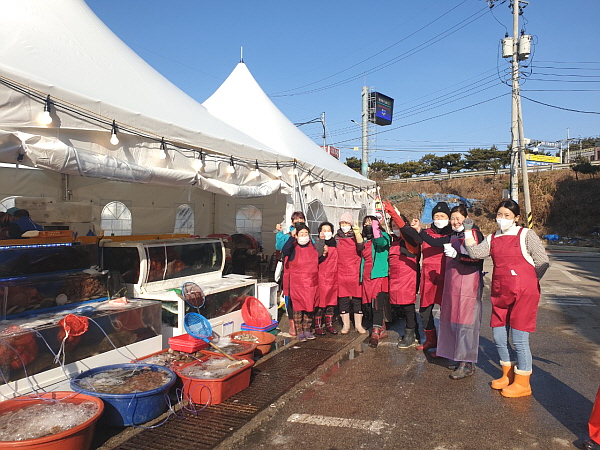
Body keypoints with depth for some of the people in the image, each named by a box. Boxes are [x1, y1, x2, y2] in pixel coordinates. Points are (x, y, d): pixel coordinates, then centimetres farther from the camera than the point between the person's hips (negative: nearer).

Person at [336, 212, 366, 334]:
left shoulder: (356, 235, 4)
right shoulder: (337, 237, 11)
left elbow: (360, 248, -17)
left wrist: (357, 234, -28)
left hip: (355, 272, -2)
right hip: (341, 272, 2)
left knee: (357, 298, 2)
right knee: (342, 298, 4)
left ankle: (358, 324, 14)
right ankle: (345, 325, 15)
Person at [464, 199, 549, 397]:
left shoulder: (526, 235, -4)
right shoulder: (492, 239, 11)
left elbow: (543, 262, -4)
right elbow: (474, 253, -5)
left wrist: (525, 283, 3)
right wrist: (468, 231, -4)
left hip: (523, 294, -6)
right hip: (500, 294, 6)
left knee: (519, 339, -1)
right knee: (498, 337, 12)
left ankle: (523, 383, 15)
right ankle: (508, 375, 32)